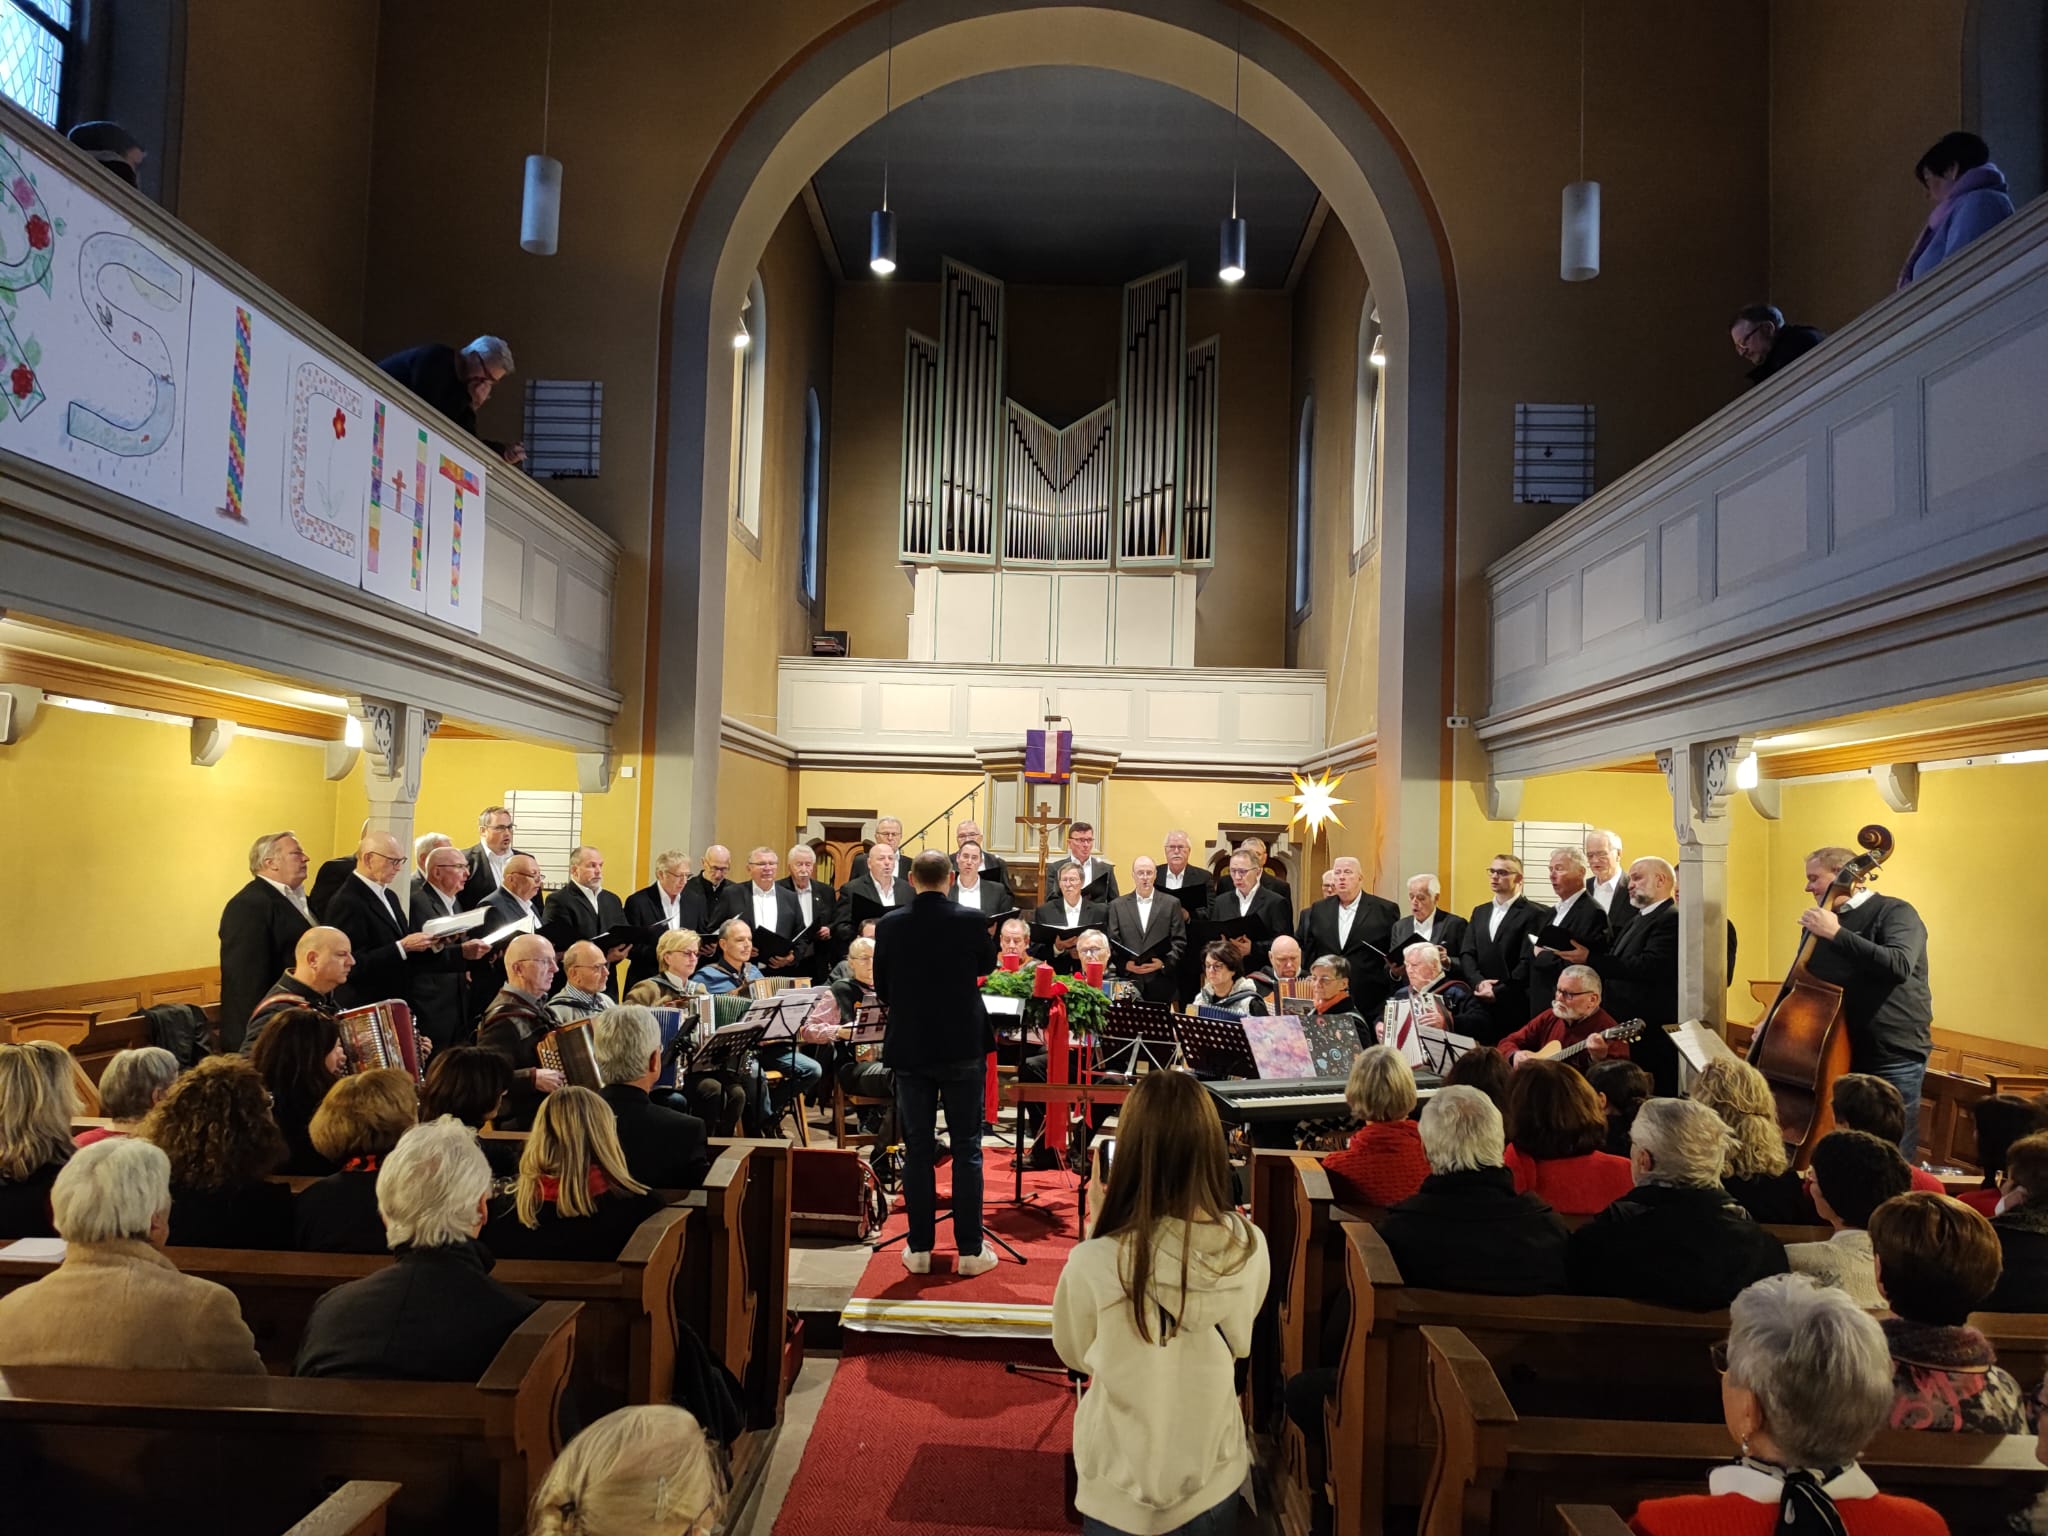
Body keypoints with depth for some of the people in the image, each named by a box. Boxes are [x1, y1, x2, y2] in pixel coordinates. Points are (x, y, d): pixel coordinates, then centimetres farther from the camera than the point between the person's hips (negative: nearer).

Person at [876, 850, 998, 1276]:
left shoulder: (889, 926, -5)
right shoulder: (968, 921, -10)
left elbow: (881, 990, 4)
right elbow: (987, 965, 9)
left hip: (909, 1048, 2)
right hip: (961, 1046, -1)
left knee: (917, 1148, 9)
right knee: (966, 1148, 6)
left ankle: (920, 1249, 13)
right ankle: (970, 1249, 9)